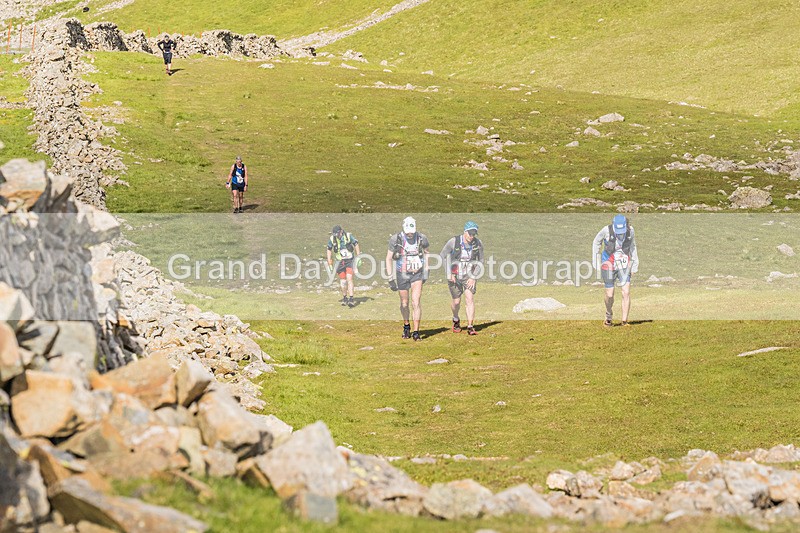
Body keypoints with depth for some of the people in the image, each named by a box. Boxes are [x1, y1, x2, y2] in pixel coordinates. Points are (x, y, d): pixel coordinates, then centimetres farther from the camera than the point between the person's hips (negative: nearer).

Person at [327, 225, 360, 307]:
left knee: (349, 279, -15)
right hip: (340, 262, 3)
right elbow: (329, 250, 11)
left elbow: (356, 245, 4)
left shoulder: (349, 236, -10)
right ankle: (344, 298, 24)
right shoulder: (332, 239, -4)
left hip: (349, 261, -3)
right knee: (343, 281, 5)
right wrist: (329, 261, 9)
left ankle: (351, 299, -19)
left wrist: (358, 256, 3)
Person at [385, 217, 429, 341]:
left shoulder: (421, 238, -11)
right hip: (402, 275, 1)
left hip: (417, 274, -1)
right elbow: (389, 258, -4)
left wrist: (426, 270, 10)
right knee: (404, 304, 12)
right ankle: (406, 326, 37)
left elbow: (426, 252, 10)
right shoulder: (395, 239, -14)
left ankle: (416, 331, -10)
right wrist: (390, 278, -7)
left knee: (416, 302, -13)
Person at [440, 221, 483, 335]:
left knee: (470, 299, -14)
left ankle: (470, 327, -13)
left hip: (469, 276, 1)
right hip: (455, 276, -1)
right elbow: (443, 255, -5)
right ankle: (456, 320, 38)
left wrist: (474, 277, -6)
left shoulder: (478, 243, -11)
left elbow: (480, 261, 2)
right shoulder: (454, 242, -18)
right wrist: (449, 273, -9)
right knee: (456, 301, 6)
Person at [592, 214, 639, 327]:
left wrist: (635, 264, 11)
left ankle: (624, 321, -4)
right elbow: (596, 242, 0)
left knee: (626, 293, -9)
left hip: (624, 265, 2)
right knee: (610, 294, 2)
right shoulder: (607, 230, -19)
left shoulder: (630, 230, -10)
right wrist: (596, 261, 2)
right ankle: (609, 317, 30)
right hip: (609, 265, -2)